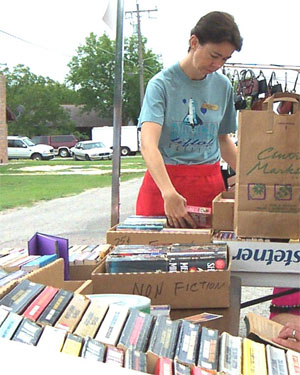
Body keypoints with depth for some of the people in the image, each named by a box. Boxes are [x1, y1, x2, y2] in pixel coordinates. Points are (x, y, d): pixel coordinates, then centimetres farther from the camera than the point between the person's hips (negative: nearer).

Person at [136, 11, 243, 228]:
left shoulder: (223, 86, 7)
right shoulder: (162, 84, -9)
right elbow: (148, 144, -23)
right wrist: (169, 193, -37)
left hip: (210, 182, 4)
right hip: (164, 178, -4)